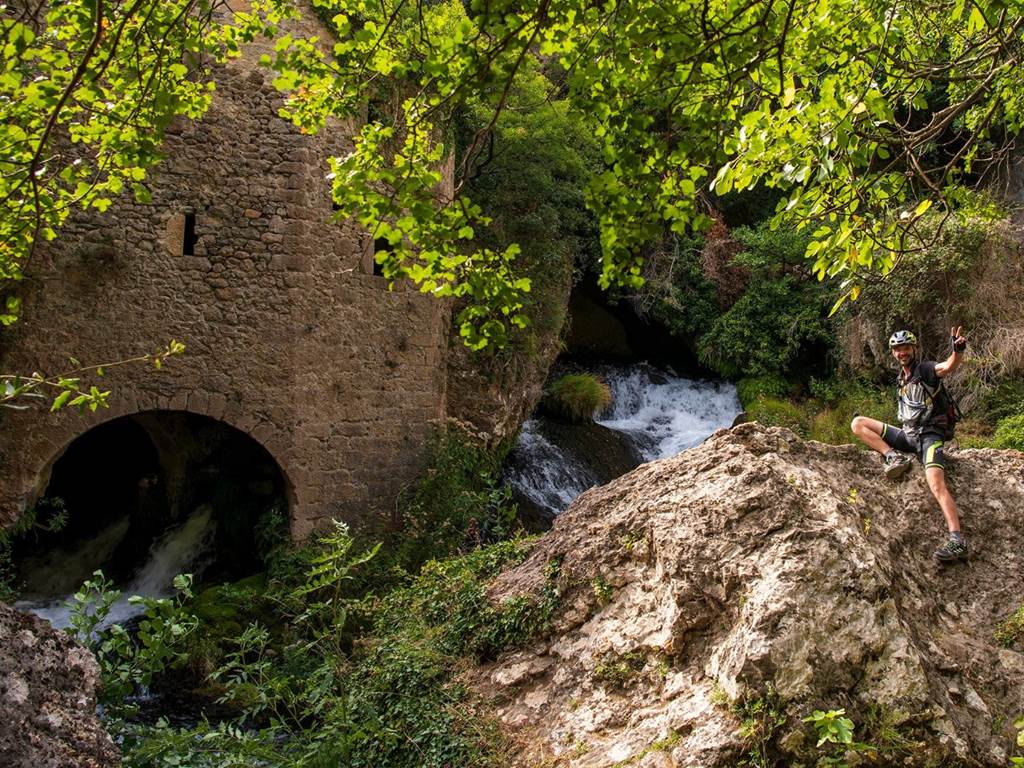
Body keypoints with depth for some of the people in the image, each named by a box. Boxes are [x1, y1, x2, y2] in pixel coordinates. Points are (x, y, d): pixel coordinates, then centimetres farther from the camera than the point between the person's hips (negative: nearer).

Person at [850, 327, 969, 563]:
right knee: (858, 423, -2)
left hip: (929, 435, -7)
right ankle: (893, 456, -15)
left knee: (936, 484, -28)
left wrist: (958, 351, -53)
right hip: (908, 435, 7)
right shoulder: (901, 381, 16)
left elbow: (948, 367, -30)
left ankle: (958, 541, -32)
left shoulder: (925, 369, -7)